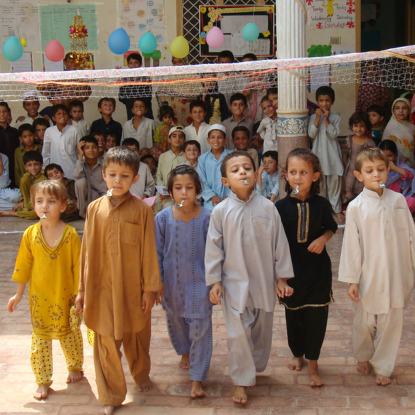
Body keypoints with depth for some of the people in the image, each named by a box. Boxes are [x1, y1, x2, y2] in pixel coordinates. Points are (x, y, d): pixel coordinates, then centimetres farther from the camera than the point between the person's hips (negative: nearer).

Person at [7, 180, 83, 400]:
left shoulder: (71, 235, -13)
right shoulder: (30, 234, -7)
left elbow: (78, 267, -8)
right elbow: (24, 265, 2)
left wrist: (79, 295, -7)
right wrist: (19, 294, 7)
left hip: (65, 297, -1)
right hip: (39, 298, 1)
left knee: (70, 335, 16)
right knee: (40, 339, 8)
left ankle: (75, 367, 41)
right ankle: (43, 381, 22)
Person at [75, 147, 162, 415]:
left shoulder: (142, 210, -8)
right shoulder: (95, 209, -2)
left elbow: (149, 251, -4)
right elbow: (87, 250, 3)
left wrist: (150, 288, -3)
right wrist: (83, 289, 6)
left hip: (133, 287, -1)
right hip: (102, 287, 1)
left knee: (137, 337, 18)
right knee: (106, 342, 5)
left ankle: (141, 374, 46)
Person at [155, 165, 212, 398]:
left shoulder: (206, 217, -11)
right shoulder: (163, 218, -7)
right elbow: (157, 252, 1)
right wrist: (157, 282, 0)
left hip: (199, 282, -2)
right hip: (172, 282, 2)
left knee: (200, 328, 0)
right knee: (176, 320, 21)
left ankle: (197, 378, 11)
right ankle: (184, 351, 52)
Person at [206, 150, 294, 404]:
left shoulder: (267, 208, -5)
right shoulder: (221, 211, -7)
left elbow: (279, 243, 1)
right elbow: (214, 248, -3)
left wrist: (282, 277, 2)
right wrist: (214, 281, -4)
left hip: (264, 282, 2)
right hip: (234, 283, -1)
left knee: (262, 329, 15)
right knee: (238, 333, 0)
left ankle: (255, 367, 38)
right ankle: (241, 382, 15)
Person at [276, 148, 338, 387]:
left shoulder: (321, 204, -6)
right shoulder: (282, 206, -9)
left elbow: (331, 227, 11)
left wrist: (323, 239, -10)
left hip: (317, 268, 0)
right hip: (291, 268, 0)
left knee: (316, 314, 0)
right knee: (293, 314, 13)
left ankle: (313, 363, 16)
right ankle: (297, 354, 36)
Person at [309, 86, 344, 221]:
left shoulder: (335, 118, 1)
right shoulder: (313, 117, 3)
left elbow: (334, 134, -10)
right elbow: (311, 134, -8)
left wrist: (326, 120, -15)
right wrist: (318, 118, -13)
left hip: (332, 154, -1)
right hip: (319, 154, 1)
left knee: (335, 181, 2)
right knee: (319, 182, 7)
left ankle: (336, 209, 11)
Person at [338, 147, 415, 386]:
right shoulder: (356, 207, -9)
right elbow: (351, 245, -6)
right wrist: (351, 279, -6)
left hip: (395, 275, 2)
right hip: (368, 275, -1)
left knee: (391, 321, 7)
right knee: (365, 321, 13)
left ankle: (383, 366, 25)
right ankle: (363, 357, 40)